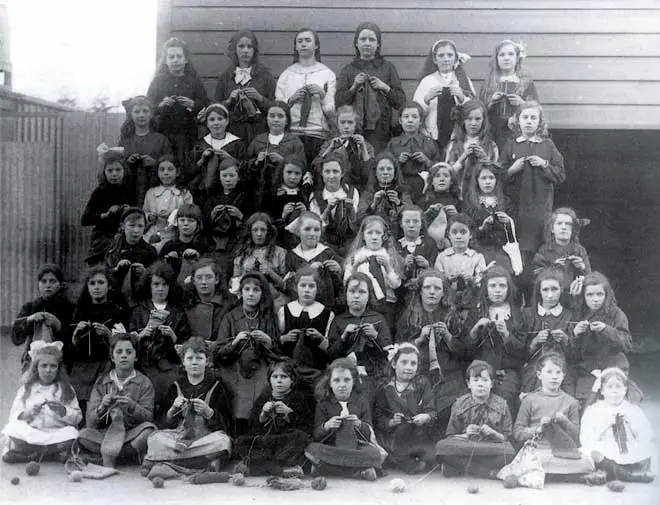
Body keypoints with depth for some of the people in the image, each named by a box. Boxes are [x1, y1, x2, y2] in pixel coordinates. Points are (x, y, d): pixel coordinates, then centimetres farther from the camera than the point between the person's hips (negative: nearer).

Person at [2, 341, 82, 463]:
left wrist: (63, 411, -15)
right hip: (29, 434, 1)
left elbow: (78, 417, 3)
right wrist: (29, 413, -13)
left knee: (71, 433, -31)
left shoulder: (66, 389, 12)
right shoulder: (26, 388, 13)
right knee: (13, 429, -29)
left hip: (57, 434, -1)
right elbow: (14, 417, 5)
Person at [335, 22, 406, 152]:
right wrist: (354, 87, -8)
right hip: (354, 130, 0)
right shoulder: (348, 70, 12)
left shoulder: (388, 68, 12)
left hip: (381, 131, 0)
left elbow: (401, 101, 8)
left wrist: (386, 88, -6)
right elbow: (338, 101, 4)